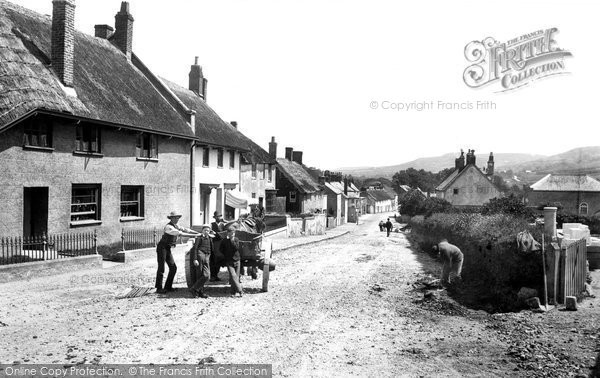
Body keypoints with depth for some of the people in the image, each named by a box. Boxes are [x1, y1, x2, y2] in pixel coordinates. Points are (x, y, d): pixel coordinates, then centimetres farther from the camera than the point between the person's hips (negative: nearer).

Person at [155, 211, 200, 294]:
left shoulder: (176, 226, 7)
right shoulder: (168, 227, -21)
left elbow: (185, 230, 3)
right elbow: (179, 233, -31)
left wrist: (198, 233, -9)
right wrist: (193, 235, -34)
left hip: (168, 249, 9)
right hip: (162, 247, -8)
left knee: (173, 267, 3)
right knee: (161, 268, -5)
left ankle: (168, 286, 11)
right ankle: (159, 288, 4)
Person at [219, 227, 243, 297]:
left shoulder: (236, 240, 4)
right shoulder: (225, 240, 0)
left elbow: (237, 248, -12)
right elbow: (220, 249, 11)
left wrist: (232, 240, -18)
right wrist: (226, 255, 7)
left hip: (236, 260, 2)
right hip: (229, 261, -2)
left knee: (237, 276, 3)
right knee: (233, 275, -16)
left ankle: (234, 292, 11)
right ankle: (239, 290, -17)